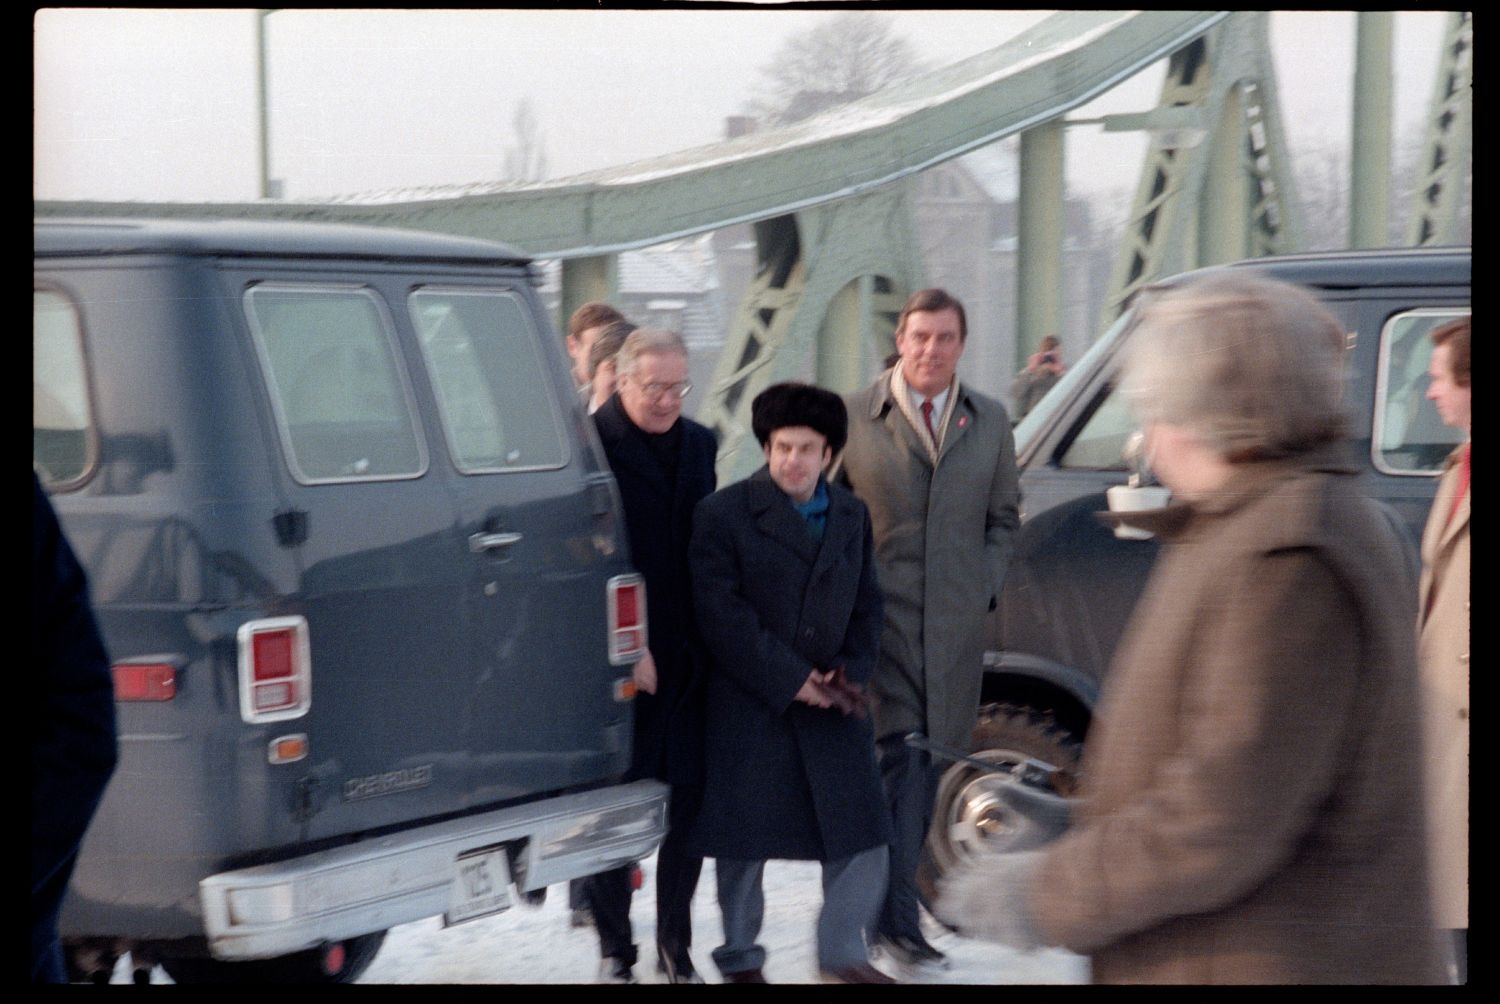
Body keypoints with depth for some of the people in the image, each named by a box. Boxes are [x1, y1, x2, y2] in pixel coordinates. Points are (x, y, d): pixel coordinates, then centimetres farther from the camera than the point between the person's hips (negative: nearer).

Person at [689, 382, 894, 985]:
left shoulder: (852, 516, 12)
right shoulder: (722, 515, -6)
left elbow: (867, 603, 14)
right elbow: (720, 613, -12)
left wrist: (853, 670, -4)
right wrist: (789, 679, -15)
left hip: (832, 703, 4)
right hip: (748, 707, -4)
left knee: (861, 834, 1)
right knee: (744, 837, 3)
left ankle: (843, 954, 17)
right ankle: (740, 958, 20)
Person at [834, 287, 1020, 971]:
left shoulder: (989, 422, 12)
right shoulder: (854, 418, 2)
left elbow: (1004, 519, 18)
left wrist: (984, 587, 5)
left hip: (957, 627, 4)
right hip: (881, 615, -4)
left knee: (930, 761, 7)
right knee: (899, 758, -11)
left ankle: (885, 901, 20)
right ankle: (898, 921, -10)